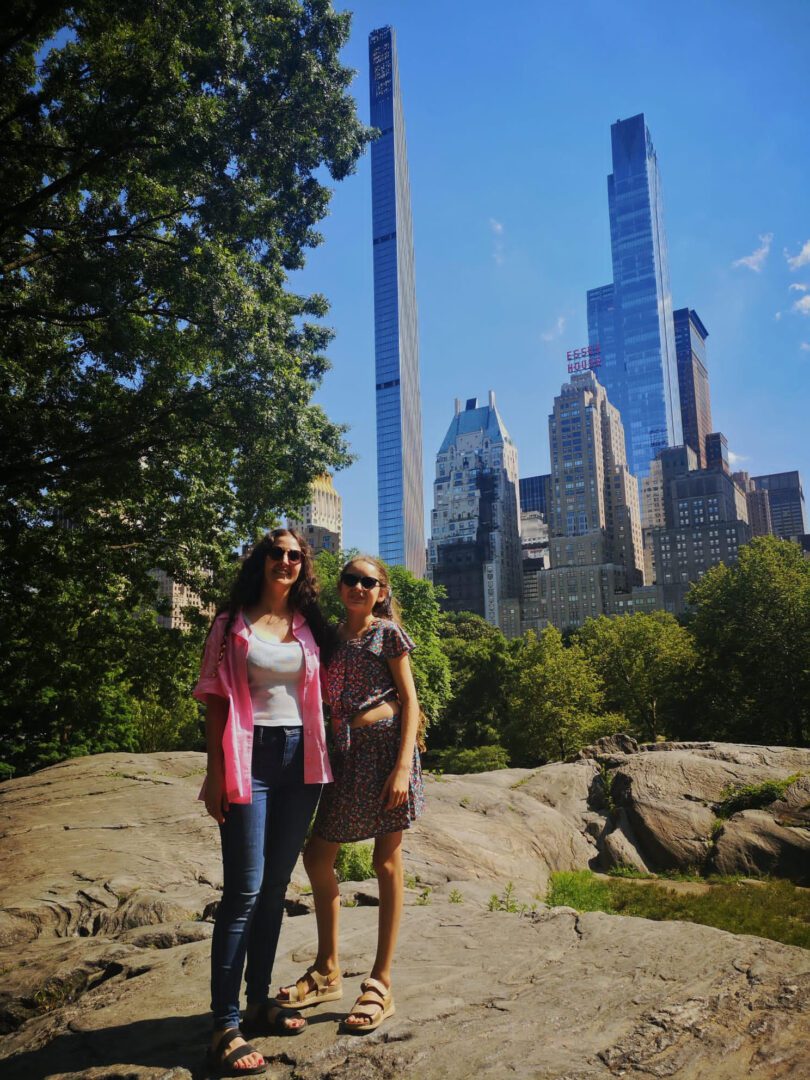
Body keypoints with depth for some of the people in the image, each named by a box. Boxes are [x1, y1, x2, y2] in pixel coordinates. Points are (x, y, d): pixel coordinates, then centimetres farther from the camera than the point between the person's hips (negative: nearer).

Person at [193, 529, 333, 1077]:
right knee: (244, 891, -6)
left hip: (301, 760, 4)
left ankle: (260, 1001, 24)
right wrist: (216, 772, -8)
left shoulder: (310, 625, 11)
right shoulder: (233, 623, 1)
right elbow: (216, 700, -2)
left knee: (275, 886, 12)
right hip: (251, 758, -4)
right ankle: (225, 1026, 2)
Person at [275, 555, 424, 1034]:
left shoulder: (388, 632, 0)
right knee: (318, 855, 9)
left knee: (387, 861, 2)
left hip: (386, 743, -6)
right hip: (347, 751, 6)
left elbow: (409, 699, -5)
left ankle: (381, 985, 13)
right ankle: (328, 971, 26)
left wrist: (403, 765, -15)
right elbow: (331, 705, 16)